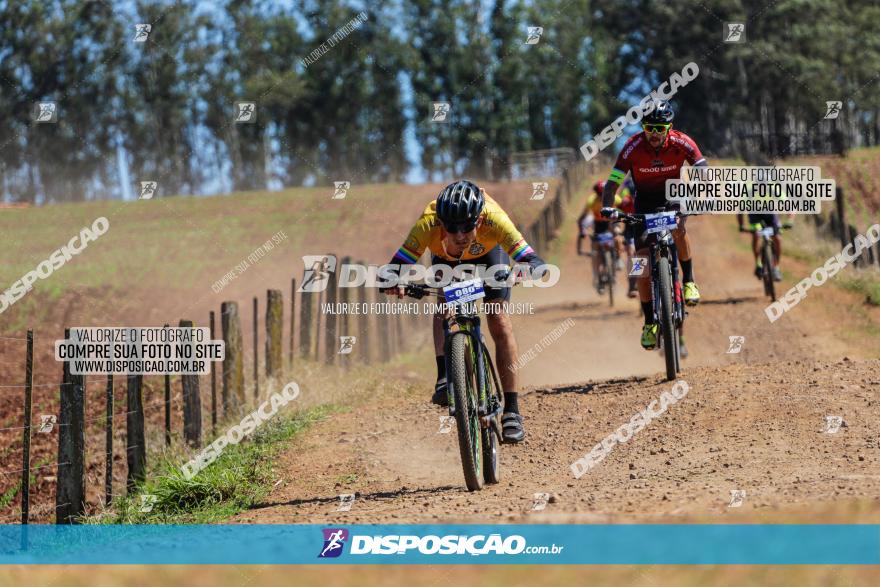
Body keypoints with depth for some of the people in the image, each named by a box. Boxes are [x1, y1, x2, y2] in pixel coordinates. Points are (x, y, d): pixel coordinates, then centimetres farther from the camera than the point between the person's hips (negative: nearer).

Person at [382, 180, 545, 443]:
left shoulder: (493, 219, -43)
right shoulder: (428, 224, -41)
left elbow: (533, 260, -48)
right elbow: (398, 264, -41)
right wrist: (393, 282, -63)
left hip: (488, 253, -1)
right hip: (445, 258, 2)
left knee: (500, 322, -13)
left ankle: (511, 410, -11)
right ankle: (444, 377, -25)